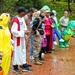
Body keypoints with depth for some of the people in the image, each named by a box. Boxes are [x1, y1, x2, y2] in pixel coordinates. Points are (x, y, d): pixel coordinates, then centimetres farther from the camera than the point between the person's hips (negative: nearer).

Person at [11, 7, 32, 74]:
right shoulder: (15, 20, -22)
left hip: (22, 38, 9)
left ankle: (24, 66, 25)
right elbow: (13, 31, -24)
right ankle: (15, 67, 14)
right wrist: (23, 32, -21)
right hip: (17, 39, -9)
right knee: (17, 52, 1)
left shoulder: (22, 18, 6)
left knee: (23, 51, 14)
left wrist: (26, 30, -3)